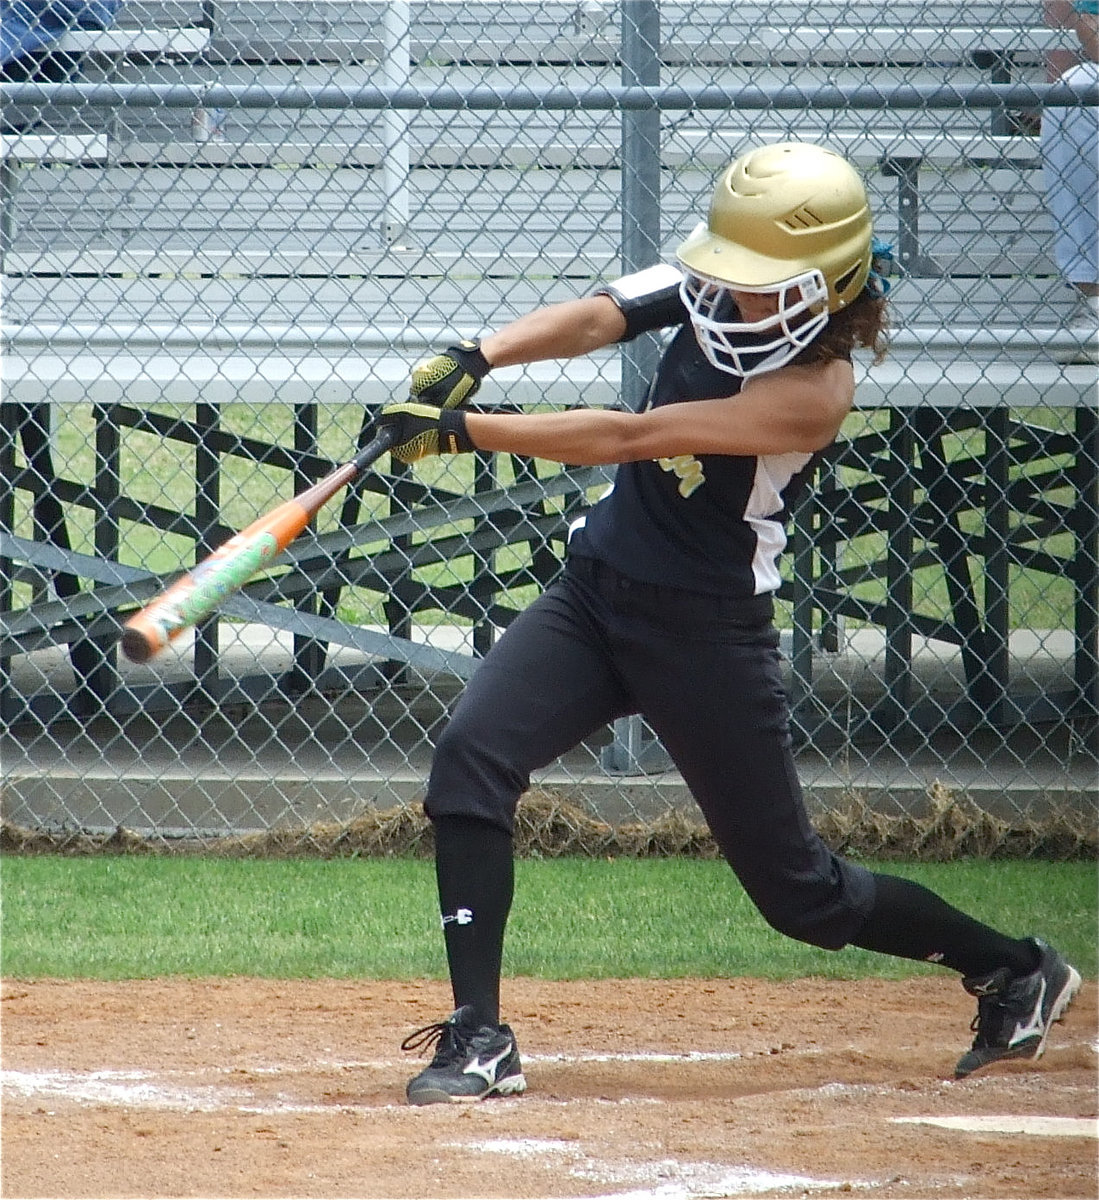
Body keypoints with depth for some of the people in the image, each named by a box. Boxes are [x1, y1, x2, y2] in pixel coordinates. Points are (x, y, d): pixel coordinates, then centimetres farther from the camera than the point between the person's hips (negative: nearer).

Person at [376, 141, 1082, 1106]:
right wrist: (475, 359, -37)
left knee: (796, 890, 5)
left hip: (707, 630, -6)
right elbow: (596, 319, -17)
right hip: (596, 591, 6)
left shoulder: (815, 391, -25)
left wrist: (462, 431, -34)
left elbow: (630, 438, -31)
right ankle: (480, 1038, -12)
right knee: (470, 756, -17)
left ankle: (1014, 972, 29)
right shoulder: (721, 285, -4)